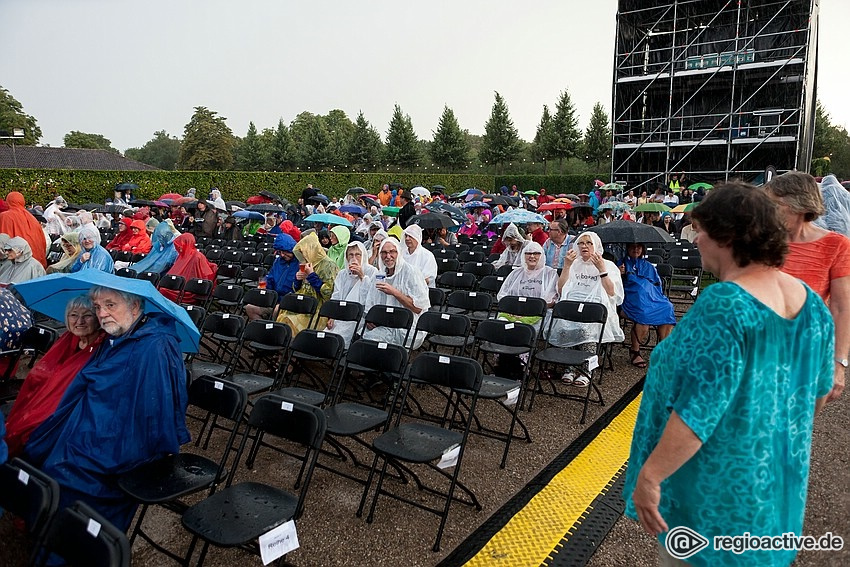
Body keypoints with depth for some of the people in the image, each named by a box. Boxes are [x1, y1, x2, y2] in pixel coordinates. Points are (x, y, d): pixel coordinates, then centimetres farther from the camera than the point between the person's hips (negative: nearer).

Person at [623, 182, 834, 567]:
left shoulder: (724, 305, -28)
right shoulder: (811, 301, -1)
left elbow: (699, 410, -31)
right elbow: (819, 389, 10)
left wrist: (649, 476, -24)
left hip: (718, 486, -8)